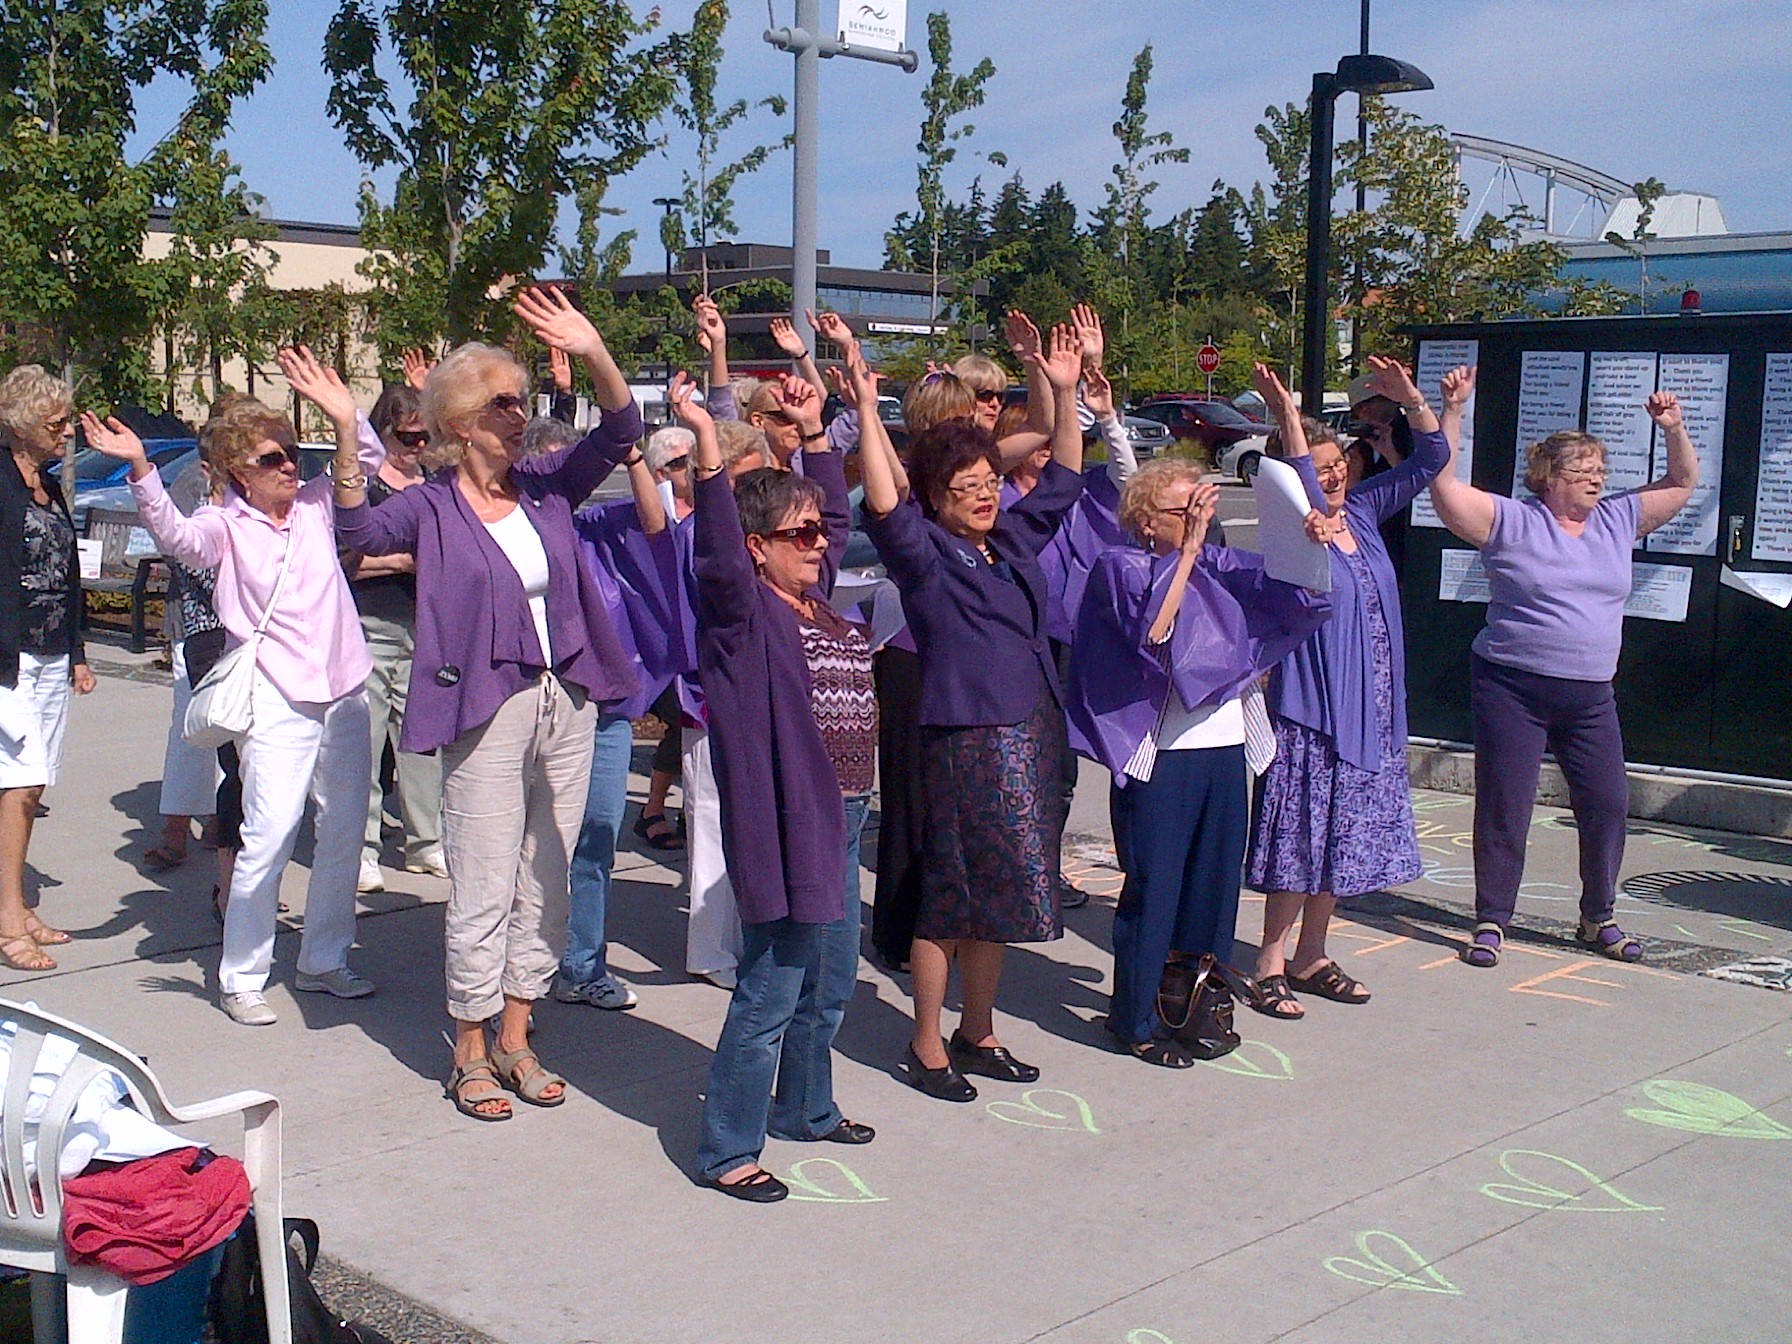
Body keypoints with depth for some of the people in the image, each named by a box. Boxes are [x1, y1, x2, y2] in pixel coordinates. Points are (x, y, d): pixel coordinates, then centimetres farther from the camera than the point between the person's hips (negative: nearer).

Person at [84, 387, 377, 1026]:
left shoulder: (316, 504, 9)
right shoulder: (226, 526, -4)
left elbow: (368, 460, 13)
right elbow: (174, 533, -23)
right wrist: (140, 468, -39)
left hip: (343, 693, 5)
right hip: (278, 702, -5)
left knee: (343, 831, 11)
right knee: (269, 835, -12)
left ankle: (324, 961, 26)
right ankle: (240, 978, 2)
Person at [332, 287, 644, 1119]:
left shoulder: (546, 487, 7)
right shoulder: (433, 506, -4)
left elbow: (621, 431, -1)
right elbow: (361, 531, -21)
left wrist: (594, 354, -18)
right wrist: (345, 435, -33)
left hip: (569, 705, 5)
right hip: (488, 713, -5)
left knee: (546, 886, 12)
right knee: (483, 892, 0)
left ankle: (516, 1040, 25)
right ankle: (470, 1055, 15)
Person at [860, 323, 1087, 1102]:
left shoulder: (1014, 540, 12)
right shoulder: (924, 551, -6)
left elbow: (1065, 477, 19)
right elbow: (882, 505, -23)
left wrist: (1065, 392, 10)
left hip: (1030, 737, 7)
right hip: (964, 740, -7)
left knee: (1000, 895, 14)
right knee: (950, 896, 1)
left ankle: (977, 1033, 26)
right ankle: (926, 1046, 13)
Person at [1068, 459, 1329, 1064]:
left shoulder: (1223, 566, 9)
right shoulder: (1121, 566, -6)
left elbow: (1304, 596, 9)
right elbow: (1151, 630, -24)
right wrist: (1188, 550, -24)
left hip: (1225, 747, 6)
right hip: (1160, 757, -6)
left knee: (1214, 878, 12)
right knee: (1154, 886, 1)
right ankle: (1136, 1019, 13)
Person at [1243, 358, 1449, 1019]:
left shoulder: (1361, 512, 8)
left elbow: (1430, 459, 12)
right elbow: (1300, 493, -35)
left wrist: (1413, 401, -4)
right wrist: (1287, 419, -46)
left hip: (1370, 710, 7)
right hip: (1309, 708, -7)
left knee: (1343, 836, 12)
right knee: (1301, 837, -4)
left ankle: (1311, 956, 24)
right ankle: (1271, 962, 7)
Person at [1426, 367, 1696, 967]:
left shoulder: (1618, 519, 11)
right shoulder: (1509, 521, -4)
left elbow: (1682, 484, 19)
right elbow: (1443, 485, -13)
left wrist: (1674, 430, 3)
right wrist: (1452, 411, -19)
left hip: (1591, 697, 5)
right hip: (1512, 689, -5)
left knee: (1608, 803, 5)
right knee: (1504, 808, 0)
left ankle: (1598, 919, 22)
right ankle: (1491, 921, 12)